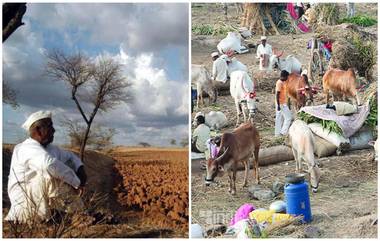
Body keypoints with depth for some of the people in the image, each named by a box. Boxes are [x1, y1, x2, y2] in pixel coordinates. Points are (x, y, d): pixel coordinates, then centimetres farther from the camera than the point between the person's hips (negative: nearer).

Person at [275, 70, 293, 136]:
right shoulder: (280, 83, -18)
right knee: (288, 117, -5)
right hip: (281, 104, -10)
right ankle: (283, 132, -1)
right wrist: (278, 105, -24)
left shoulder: (282, 82, 13)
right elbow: (277, 94, -22)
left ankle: (277, 133, 17)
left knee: (279, 118, 12)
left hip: (283, 103, 10)